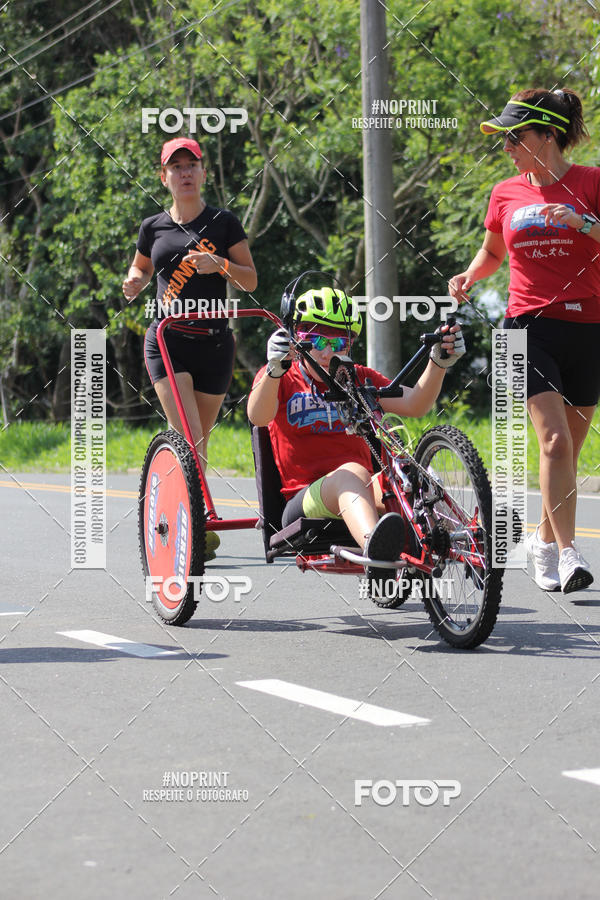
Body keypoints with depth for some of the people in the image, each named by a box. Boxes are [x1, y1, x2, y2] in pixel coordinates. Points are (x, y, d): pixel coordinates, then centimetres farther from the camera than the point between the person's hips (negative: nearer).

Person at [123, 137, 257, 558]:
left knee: (199, 440, 6)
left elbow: (251, 280, 5)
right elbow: (141, 267, 25)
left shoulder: (224, 223, 3)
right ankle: (203, 527, -22)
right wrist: (134, 282, 1)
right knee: (188, 437, -17)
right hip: (167, 341, 0)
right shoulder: (154, 227, 8)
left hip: (214, 344, 0)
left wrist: (220, 264, -15)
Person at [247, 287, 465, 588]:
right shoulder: (283, 380, 10)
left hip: (361, 495, 5)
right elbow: (258, 416, -14)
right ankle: (375, 550, -70)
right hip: (305, 501, -5)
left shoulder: (359, 379, 21)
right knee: (351, 472, -39)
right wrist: (275, 369, -34)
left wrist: (439, 363, -15)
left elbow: (413, 404, 4)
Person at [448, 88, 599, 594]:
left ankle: (545, 541, 26)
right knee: (554, 441, -17)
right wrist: (469, 277, 5)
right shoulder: (506, 194, 9)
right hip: (529, 327, 1)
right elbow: (492, 253, 24)